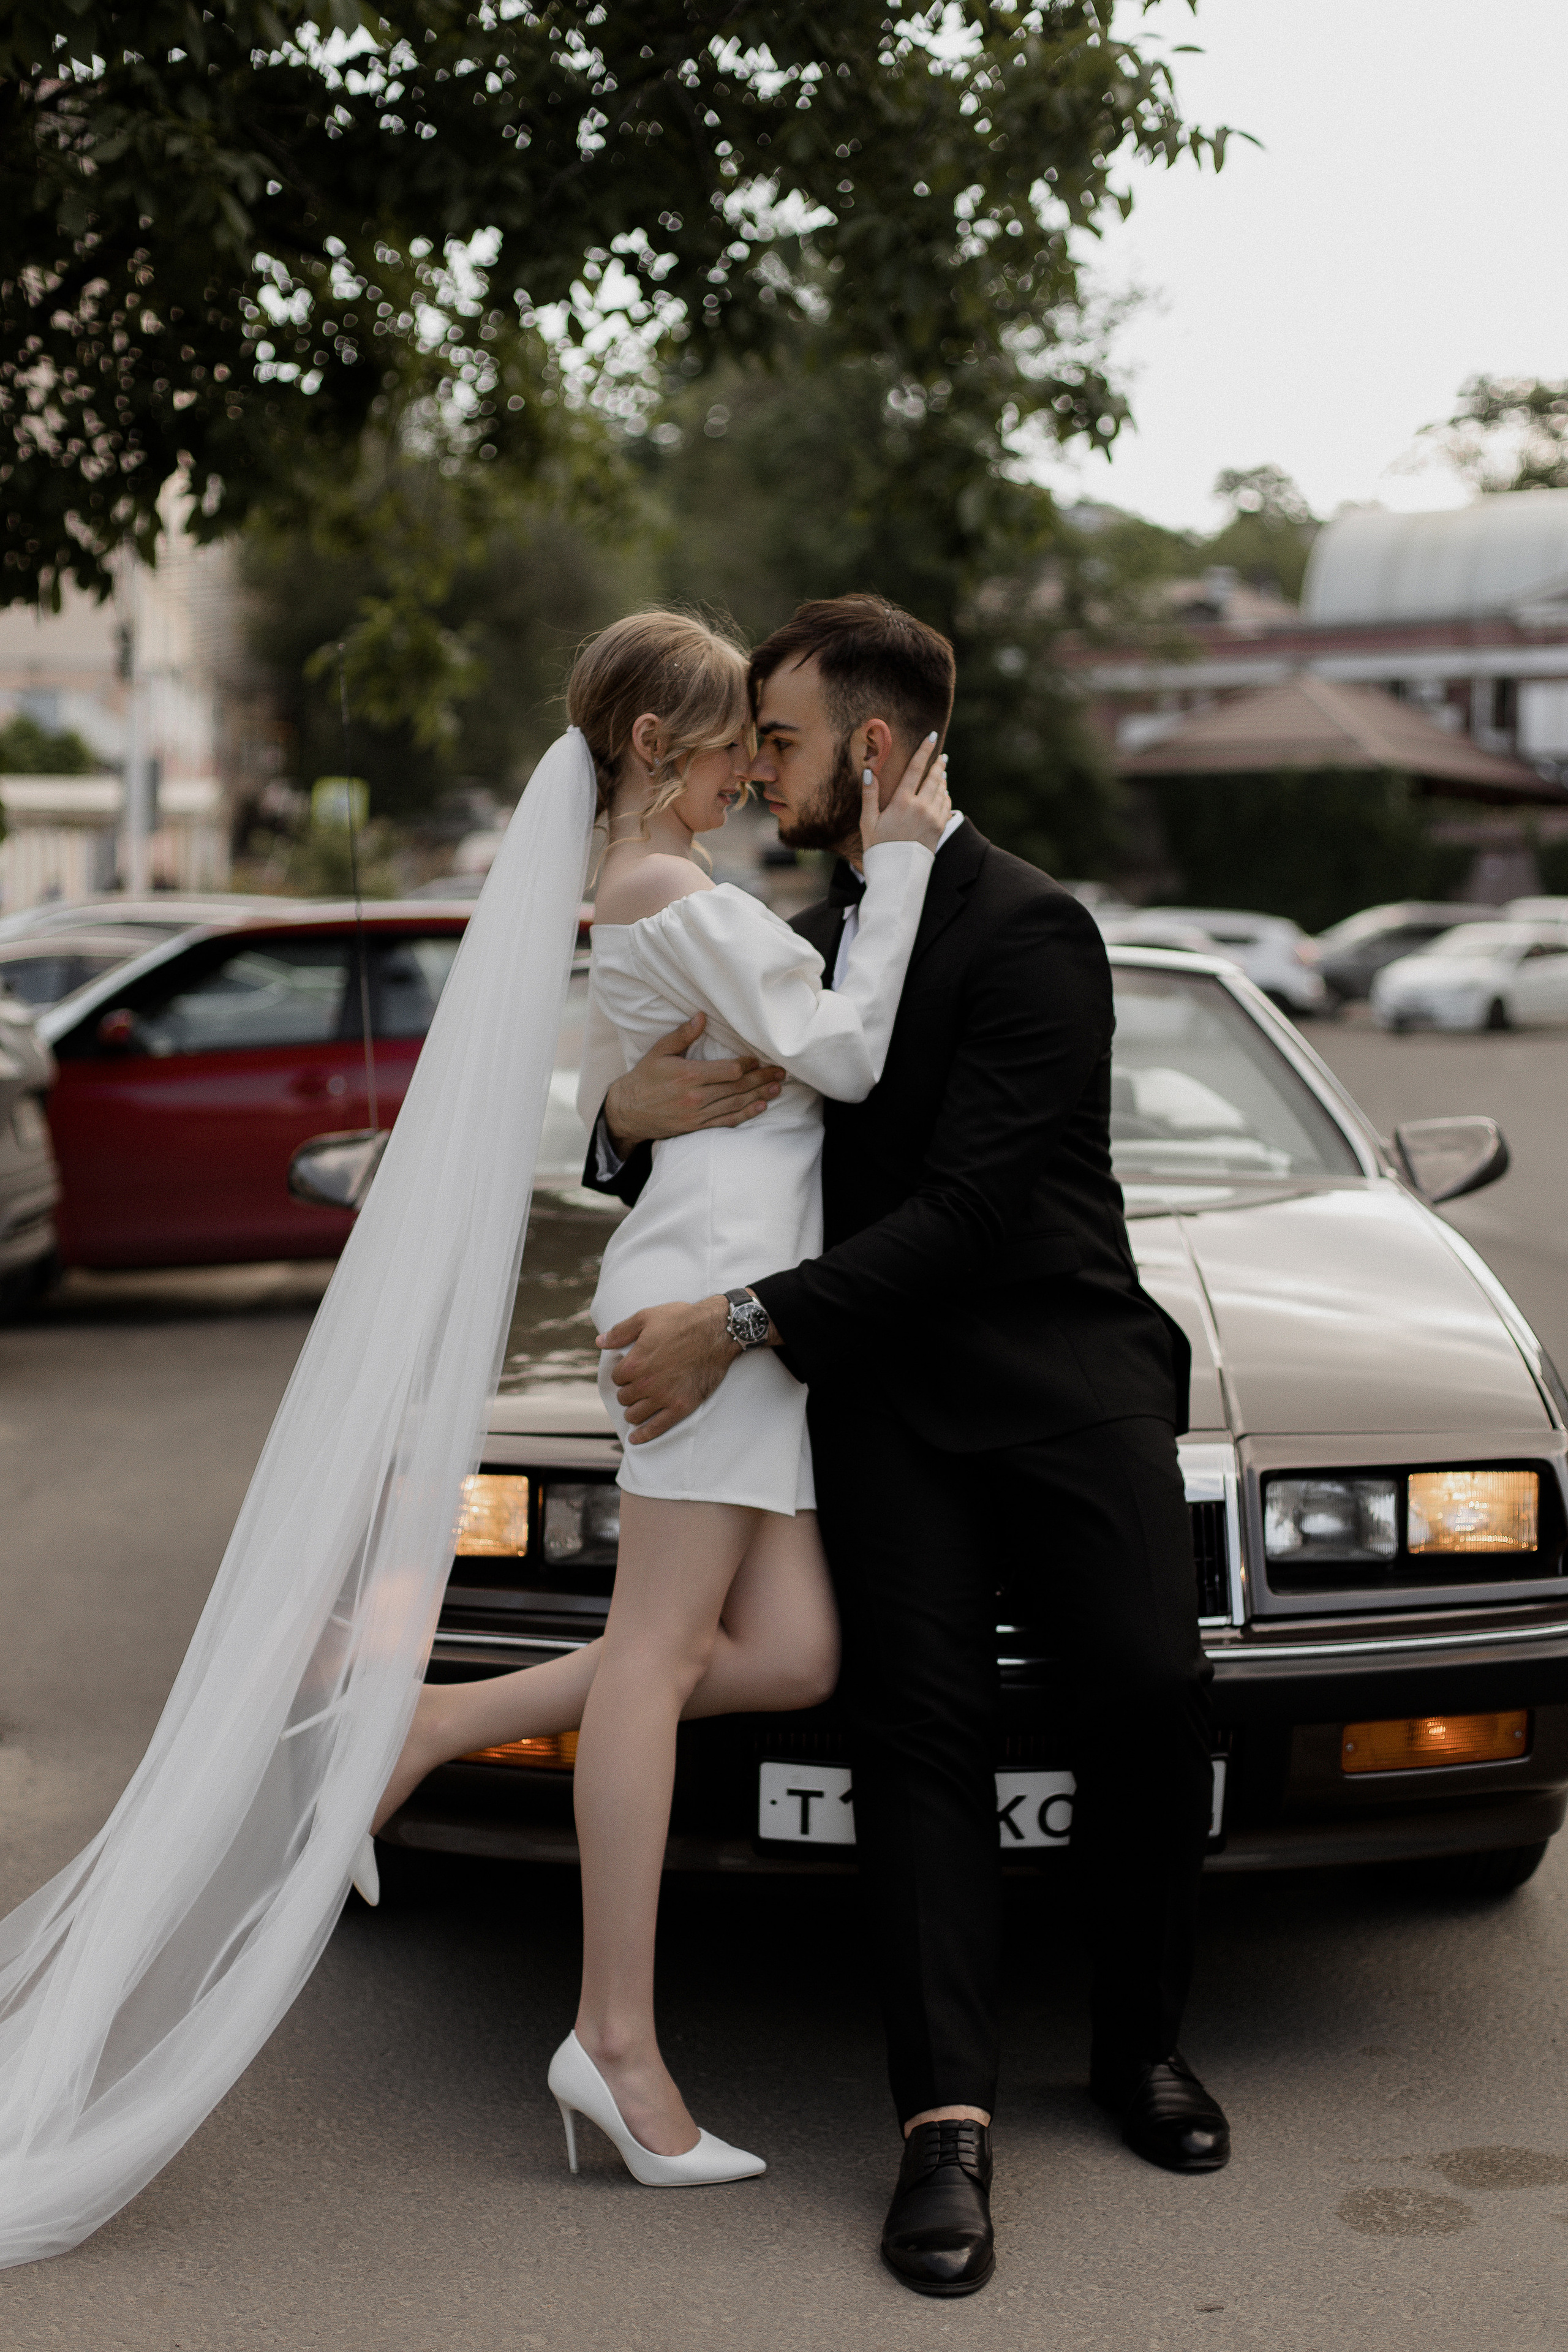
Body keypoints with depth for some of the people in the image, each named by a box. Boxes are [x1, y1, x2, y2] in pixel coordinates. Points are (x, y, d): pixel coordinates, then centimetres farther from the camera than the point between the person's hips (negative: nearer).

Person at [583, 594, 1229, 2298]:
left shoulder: (1031, 932, -9)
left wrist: (740, 1327, -20)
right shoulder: (808, 944, 15)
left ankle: (1140, 2044, 12)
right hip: (890, 1400, 5)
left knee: (1151, 1697, -10)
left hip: (1068, 1377, -5)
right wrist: (630, 1125, -2)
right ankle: (947, 2122, -8)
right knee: (923, 1729, -6)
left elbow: (966, 1207, -17)